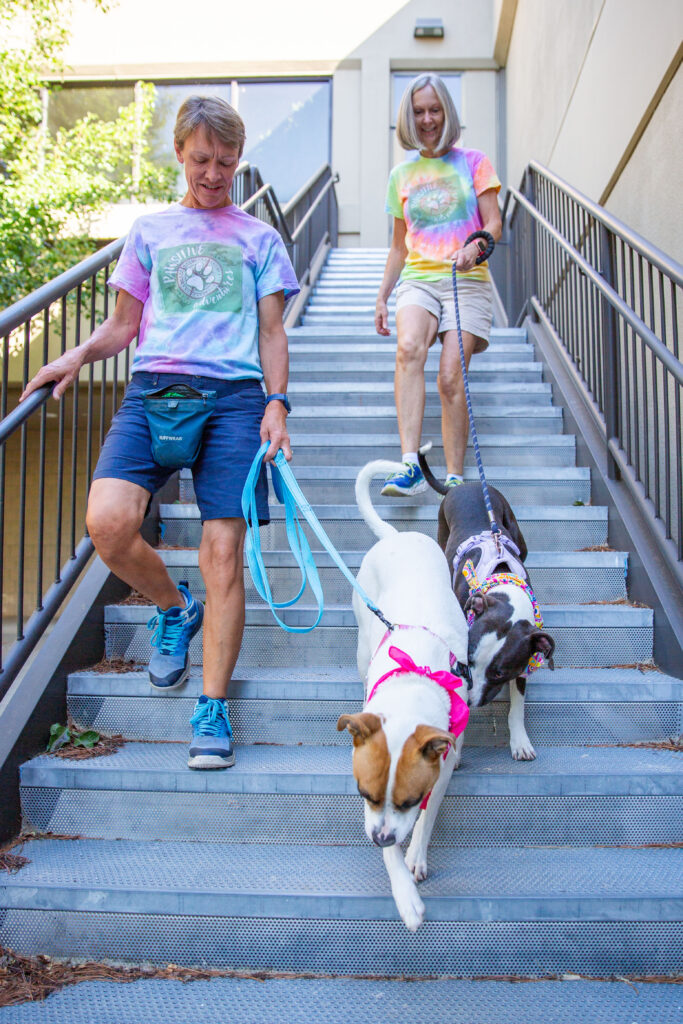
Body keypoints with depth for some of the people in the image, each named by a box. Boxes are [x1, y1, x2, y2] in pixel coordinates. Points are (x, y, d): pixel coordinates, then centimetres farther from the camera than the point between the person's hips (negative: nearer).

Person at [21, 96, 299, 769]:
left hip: (234, 395, -1)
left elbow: (271, 333, 13)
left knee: (223, 552, -10)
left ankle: (213, 707, 3)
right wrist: (79, 354, 0)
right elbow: (124, 325, 20)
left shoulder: (259, 239, 18)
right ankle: (174, 609, 10)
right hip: (154, 386, 1)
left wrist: (277, 403, -3)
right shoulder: (150, 230, 21)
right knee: (107, 522, -22)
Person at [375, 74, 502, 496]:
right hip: (418, 279, 2)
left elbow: (494, 224, 2)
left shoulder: (473, 162, 9)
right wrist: (382, 297, 18)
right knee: (409, 347, -29)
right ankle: (410, 466, -36)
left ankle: (455, 479, -8)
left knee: (450, 375, -16)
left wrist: (475, 246, -20)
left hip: (467, 280, -1)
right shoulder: (401, 175, 18)